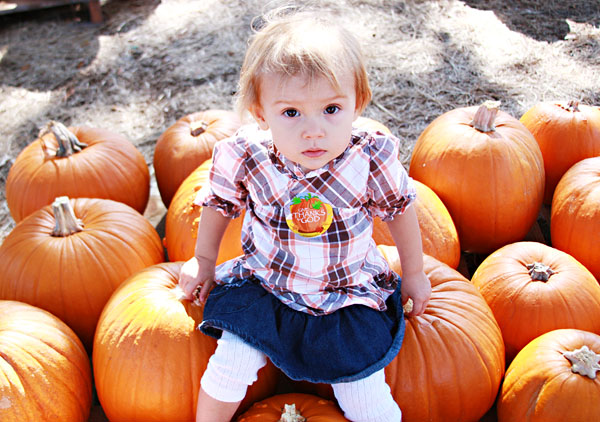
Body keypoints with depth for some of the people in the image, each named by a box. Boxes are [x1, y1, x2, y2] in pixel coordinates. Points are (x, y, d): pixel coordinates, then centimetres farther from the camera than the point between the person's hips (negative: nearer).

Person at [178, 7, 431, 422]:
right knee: (230, 364, -11)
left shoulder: (372, 159, -22)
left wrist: (414, 273, 10)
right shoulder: (243, 158, -21)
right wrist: (204, 260, 14)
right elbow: (219, 205, 2)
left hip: (349, 296, 0)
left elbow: (400, 208, -2)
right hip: (264, 287, 1)